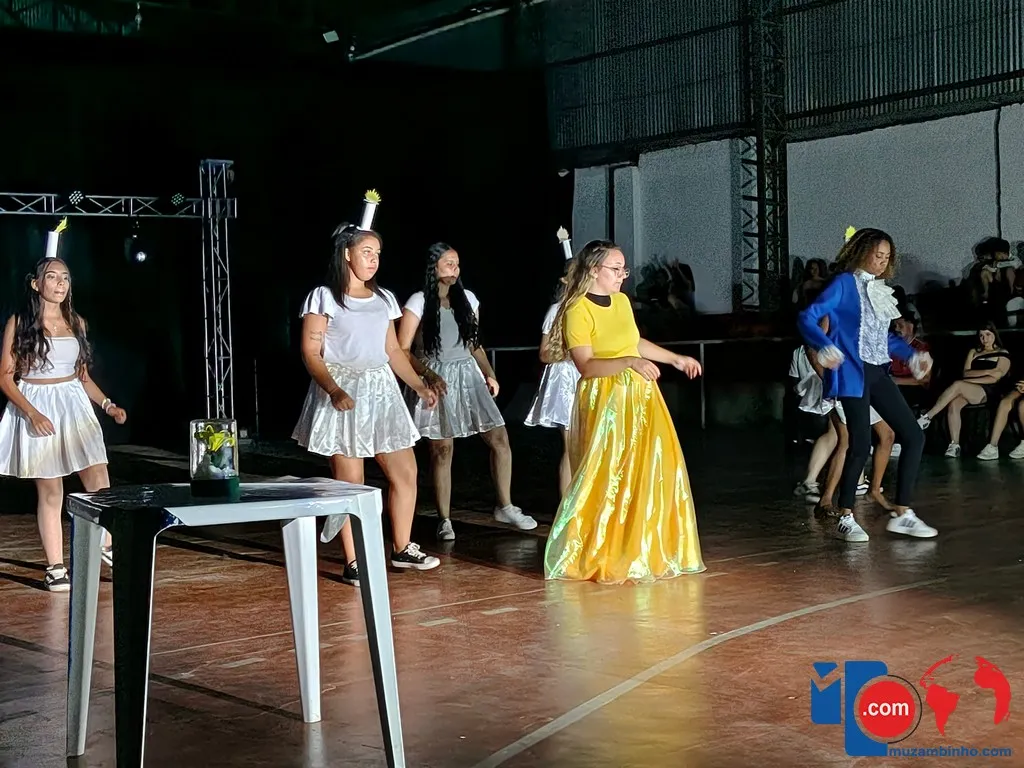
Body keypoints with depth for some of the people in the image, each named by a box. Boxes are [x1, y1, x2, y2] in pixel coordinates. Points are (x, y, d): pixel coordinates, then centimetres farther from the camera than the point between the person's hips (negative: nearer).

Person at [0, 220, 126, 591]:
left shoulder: (76, 322, 10)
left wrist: (108, 405, 4)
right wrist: (32, 413, -17)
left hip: (75, 405, 4)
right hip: (36, 409, -4)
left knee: (99, 480, -6)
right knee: (50, 490, 0)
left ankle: (108, 546, 10)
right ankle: (55, 568, 6)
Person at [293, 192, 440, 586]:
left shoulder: (384, 299, 14)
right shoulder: (324, 297, -4)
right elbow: (310, 352, -9)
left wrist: (419, 386, 14)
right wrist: (334, 391, -22)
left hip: (381, 392, 6)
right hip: (343, 394, -6)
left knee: (405, 472, 7)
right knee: (350, 482, -5)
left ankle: (403, 549, 24)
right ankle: (353, 563, 3)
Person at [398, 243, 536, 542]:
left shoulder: (467, 299, 11)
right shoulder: (418, 303, -4)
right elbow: (403, 350, -7)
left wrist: (488, 373, 5)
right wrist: (429, 375, -19)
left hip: (468, 375, 5)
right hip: (437, 379, -5)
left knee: (499, 437, -1)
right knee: (442, 449, -2)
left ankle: (505, 506, 13)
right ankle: (444, 520, 8)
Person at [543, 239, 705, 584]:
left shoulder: (622, 301, 9)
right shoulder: (578, 311, -13)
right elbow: (586, 366, -20)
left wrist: (676, 359, 31)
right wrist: (630, 362, -30)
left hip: (639, 396, 8)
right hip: (605, 401, -8)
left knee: (649, 474, 9)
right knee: (607, 479, -5)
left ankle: (642, 552, 22)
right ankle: (594, 556, 8)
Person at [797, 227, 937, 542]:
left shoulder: (880, 289, 16)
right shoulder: (845, 283, -5)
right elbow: (807, 318, -16)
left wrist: (912, 354, 20)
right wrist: (825, 347, -32)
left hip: (878, 374, 8)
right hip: (853, 374, -8)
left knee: (914, 436, 3)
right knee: (861, 445, -12)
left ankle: (901, 513, 9)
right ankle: (843, 517, 4)